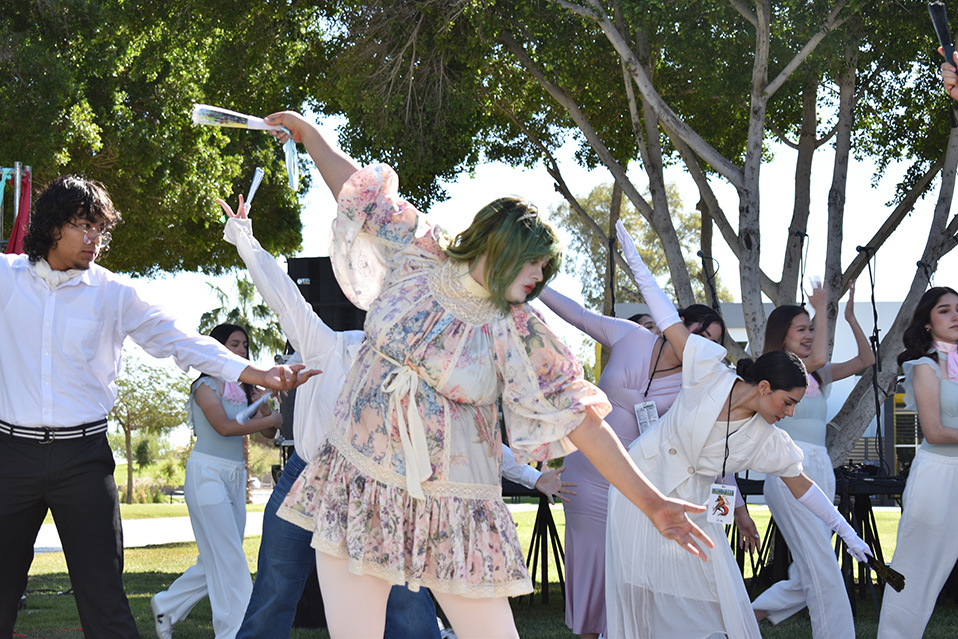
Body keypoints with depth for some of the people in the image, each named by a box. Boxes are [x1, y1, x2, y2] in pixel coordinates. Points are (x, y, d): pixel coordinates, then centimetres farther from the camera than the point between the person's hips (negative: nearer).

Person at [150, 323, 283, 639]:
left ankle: (167, 606, 25)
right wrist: (272, 420, -13)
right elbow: (224, 427, -18)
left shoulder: (242, 390, 14)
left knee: (216, 559, 8)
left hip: (235, 476, 7)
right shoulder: (206, 385, -5)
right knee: (228, 559, -9)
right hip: (207, 473, -7)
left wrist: (264, 404, -4)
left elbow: (268, 433, 13)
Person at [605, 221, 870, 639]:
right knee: (634, 585, -1)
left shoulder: (768, 440, -10)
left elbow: (799, 484, 2)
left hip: (690, 502, 3)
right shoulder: (709, 373, -18)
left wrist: (846, 531, 4)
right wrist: (634, 261, -9)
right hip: (642, 483, -3)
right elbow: (669, 321, -11)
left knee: (719, 591, -5)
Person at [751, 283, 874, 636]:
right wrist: (821, 309, -9)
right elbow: (817, 358, -19)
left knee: (808, 574, 7)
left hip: (821, 472, 8)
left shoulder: (816, 376, 17)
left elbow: (866, 360, 15)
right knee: (824, 571, -11)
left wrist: (851, 317, 5)